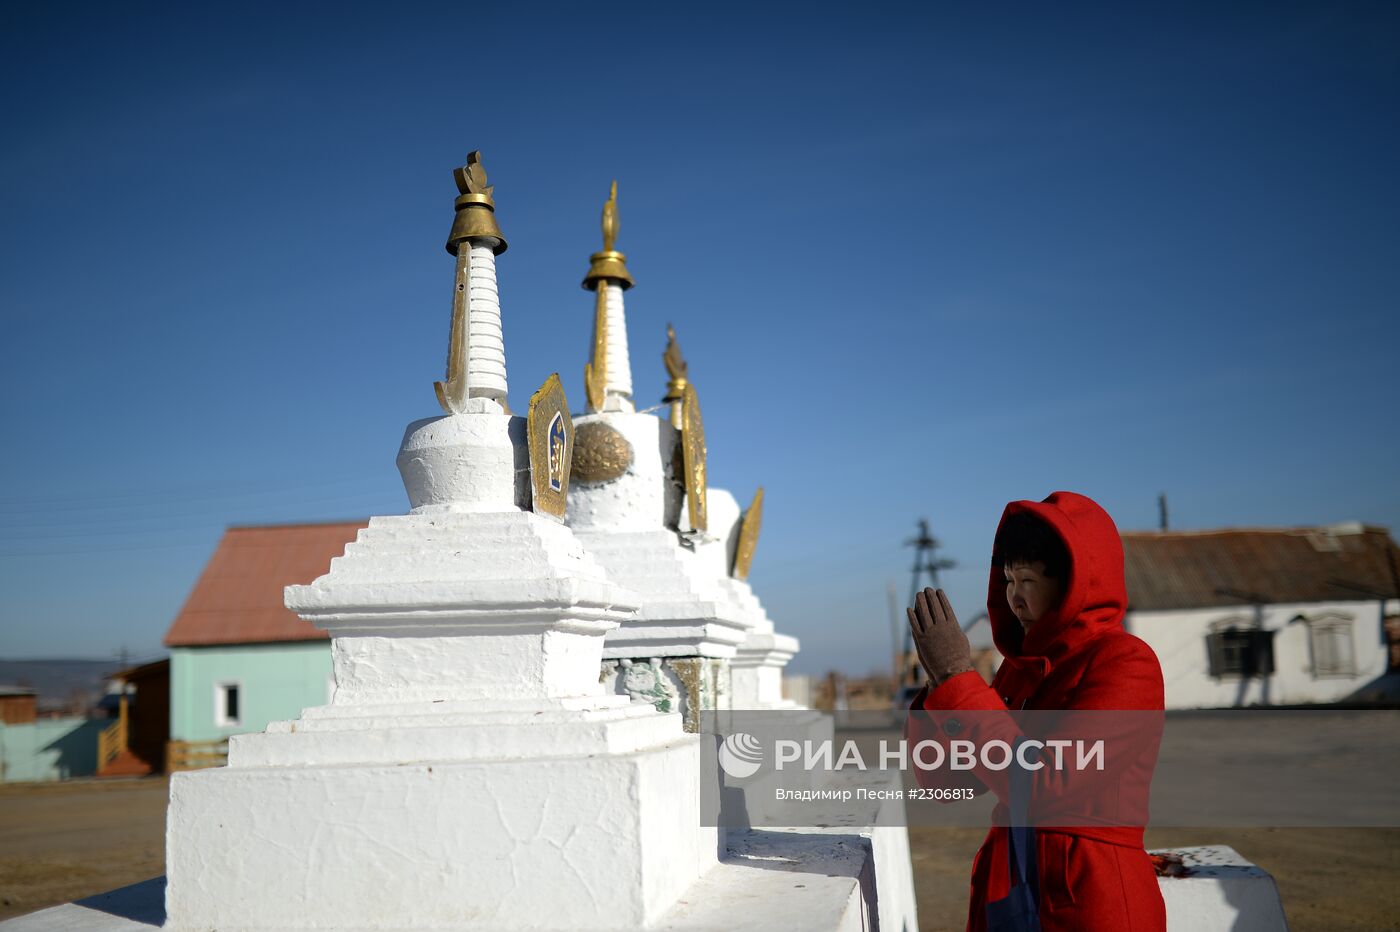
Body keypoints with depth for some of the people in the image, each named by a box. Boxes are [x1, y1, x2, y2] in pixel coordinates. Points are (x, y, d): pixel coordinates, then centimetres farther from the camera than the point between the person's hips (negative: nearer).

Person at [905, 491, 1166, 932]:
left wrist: (958, 677, -20)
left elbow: (1044, 784, -23)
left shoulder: (1127, 663, -12)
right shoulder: (1022, 667, 6)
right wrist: (938, 686, -10)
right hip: (1004, 894, 6)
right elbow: (945, 781, 5)